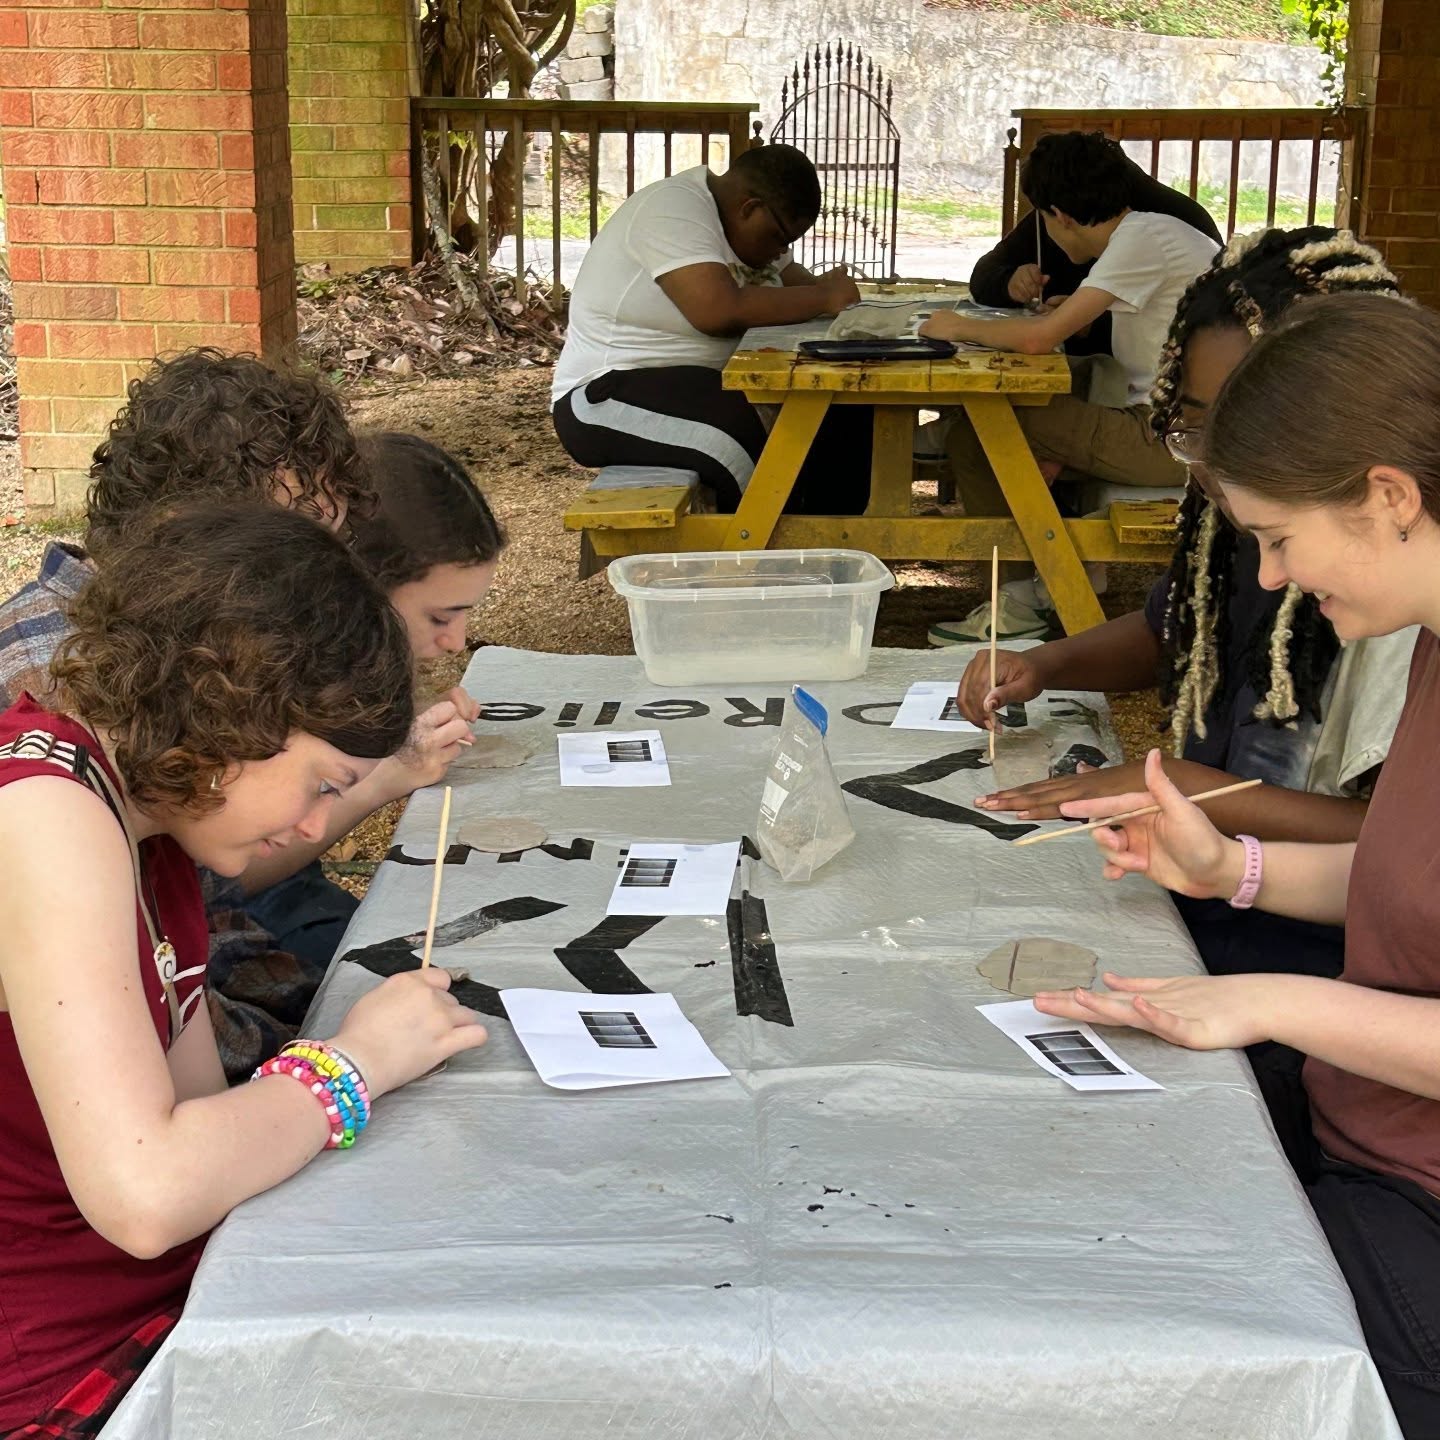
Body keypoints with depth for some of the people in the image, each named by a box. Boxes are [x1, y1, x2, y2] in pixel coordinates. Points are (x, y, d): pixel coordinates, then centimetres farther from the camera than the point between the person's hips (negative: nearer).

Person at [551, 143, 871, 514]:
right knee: (754, 431, -33)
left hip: (705, 383, 9)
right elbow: (718, 312, -31)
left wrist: (825, 288, -8)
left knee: (844, 412, -4)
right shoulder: (673, 210, -19)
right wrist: (824, 298, -21)